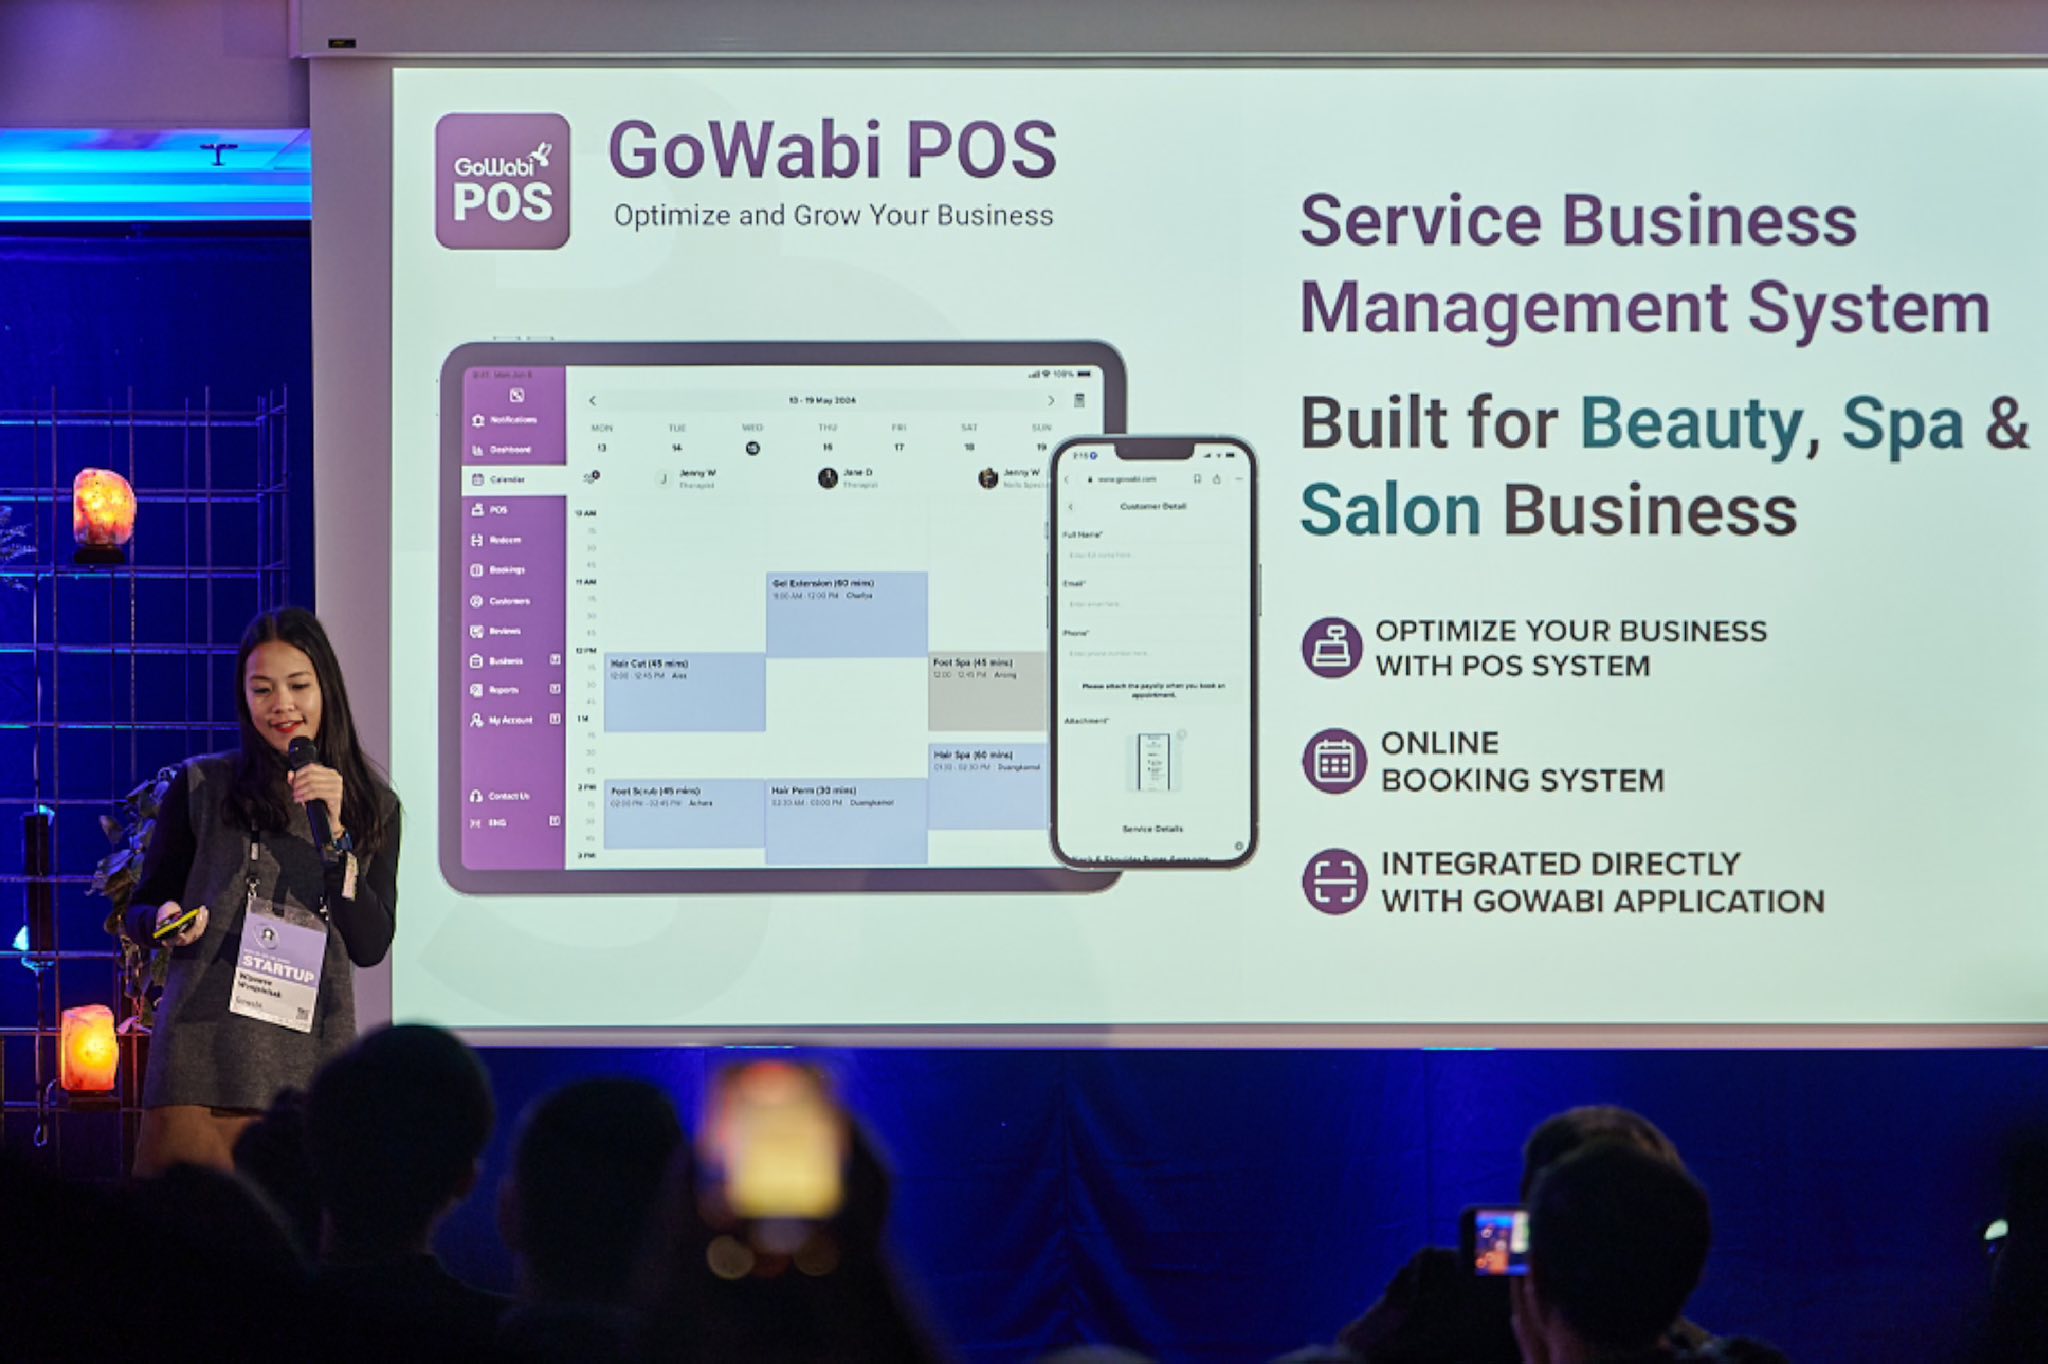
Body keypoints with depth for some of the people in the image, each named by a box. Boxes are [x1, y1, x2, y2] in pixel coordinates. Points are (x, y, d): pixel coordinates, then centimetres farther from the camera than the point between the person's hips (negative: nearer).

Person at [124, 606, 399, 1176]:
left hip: (312, 1064, 1)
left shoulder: (373, 805, 11)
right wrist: (167, 922, -10)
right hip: (203, 1058, -1)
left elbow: (371, 947, 3)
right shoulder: (202, 787, 6)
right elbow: (141, 909, 13)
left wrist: (334, 831, -6)